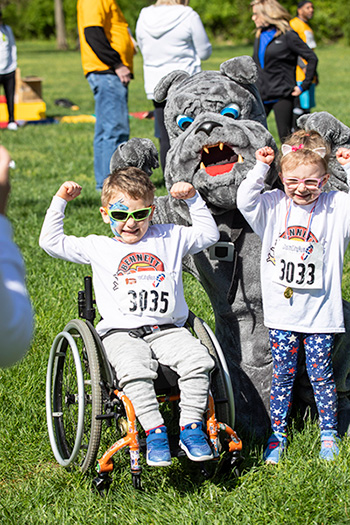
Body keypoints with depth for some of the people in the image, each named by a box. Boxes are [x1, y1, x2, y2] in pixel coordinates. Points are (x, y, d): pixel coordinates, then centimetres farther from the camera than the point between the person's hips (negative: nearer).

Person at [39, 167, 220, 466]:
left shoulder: (170, 238, 17)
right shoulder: (98, 248, 13)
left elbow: (209, 234, 25)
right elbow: (51, 242, 14)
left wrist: (193, 200, 16)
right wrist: (60, 202, 10)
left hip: (167, 329, 2)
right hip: (121, 334, -2)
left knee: (198, 359, -27)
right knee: (134, 369, -35)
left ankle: (191, 426, -18)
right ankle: (154, 431, -28)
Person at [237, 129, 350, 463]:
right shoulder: (274, 206, 0)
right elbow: (245, 201, -11)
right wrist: (260, 168, -14)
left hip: (320, 313, -1)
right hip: (282, 311, 1)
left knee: (320, 374, 7)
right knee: (283, 374, 9)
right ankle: (277, 435, 20)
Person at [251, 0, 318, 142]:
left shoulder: (287, 36, -7)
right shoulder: (260, 36, 13)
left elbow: (312, 58, -6)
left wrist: (303, 86, -9)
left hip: (282, 96, -6)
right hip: (260, 95, 6)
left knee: (285, 137, -2)